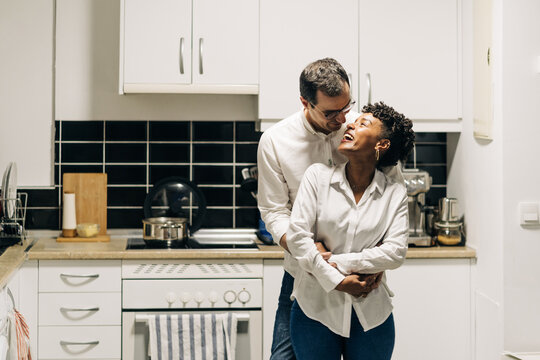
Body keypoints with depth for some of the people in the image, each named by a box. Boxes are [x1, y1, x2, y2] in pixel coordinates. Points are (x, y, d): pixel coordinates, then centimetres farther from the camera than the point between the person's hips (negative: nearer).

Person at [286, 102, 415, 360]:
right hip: (316, 307, -1)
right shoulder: (318, 176, -2)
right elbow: (297, 234, -9)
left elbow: (395, 252, -9)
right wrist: (334, 280, -14)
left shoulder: (395, 193, 0)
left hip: (370, 313, 1)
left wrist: (339, 262, -14)